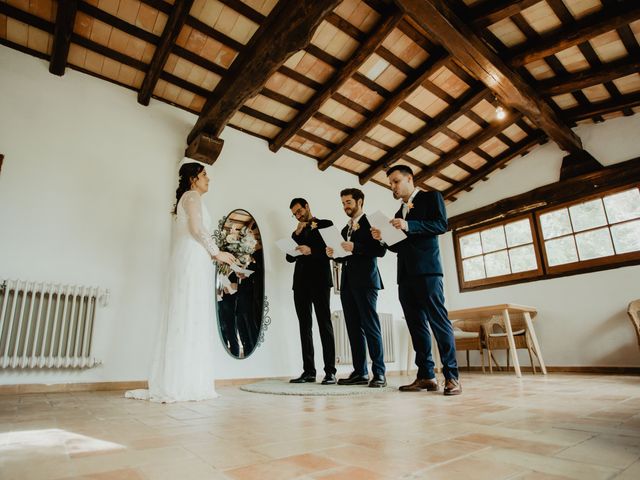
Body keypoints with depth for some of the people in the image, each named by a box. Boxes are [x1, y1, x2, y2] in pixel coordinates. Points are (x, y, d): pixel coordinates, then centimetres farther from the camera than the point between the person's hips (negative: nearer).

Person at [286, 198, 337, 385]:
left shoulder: (325, 225, 8)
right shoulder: (298, 232, 22)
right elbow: (290, 257, 10)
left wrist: (311, 251, -18)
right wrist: (297, 234, 2)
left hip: (319, 280, -5)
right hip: (301, 282, 5)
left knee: (324, 324, -6)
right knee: (305, 326, 3)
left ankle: (330, 371, -4)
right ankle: (309, 371, 7)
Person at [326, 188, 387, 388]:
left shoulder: (370, 223, 2)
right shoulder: (345, 229, 24)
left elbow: (380, 250, -9)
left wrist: (355, 248, -17)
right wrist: (334, 254, 5)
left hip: (365, 281, -7)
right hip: (347, 282, 7)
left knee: (370, 326, -7)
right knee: (354, 328, 6)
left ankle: (379, 373, -1)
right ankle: (360, 372, 10)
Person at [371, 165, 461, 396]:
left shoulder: (431, 197, 8)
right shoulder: (399, 212, 27)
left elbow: (442, 224, -7)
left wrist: (409, 226, -17)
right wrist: (383, 237, 6)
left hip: (427, 270, -7)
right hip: (405, 274, 7)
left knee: (438, 320, -10)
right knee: (416, 325, 3)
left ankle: (451, 376, -5)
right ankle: (426, 376, 6)